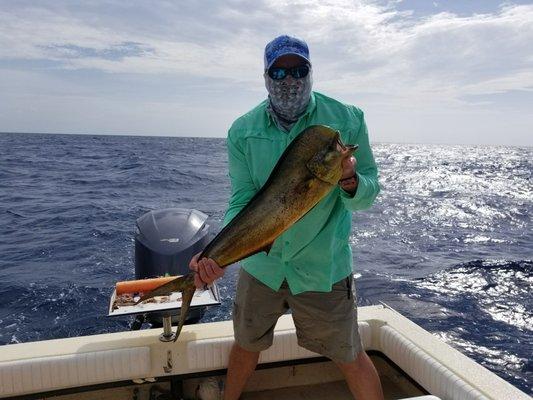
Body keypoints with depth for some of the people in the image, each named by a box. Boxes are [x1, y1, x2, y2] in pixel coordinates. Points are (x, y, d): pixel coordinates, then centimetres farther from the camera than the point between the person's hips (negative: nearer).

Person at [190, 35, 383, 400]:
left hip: (323, 266, -2)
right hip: (260, 263, 3)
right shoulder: (243, 132, -7)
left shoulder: (347, 120, -11)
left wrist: (349, 180, -31)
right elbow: (243, 203, -10)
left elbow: (367, 195, -8)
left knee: (350, 357, 10)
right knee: (246, 346, 22)